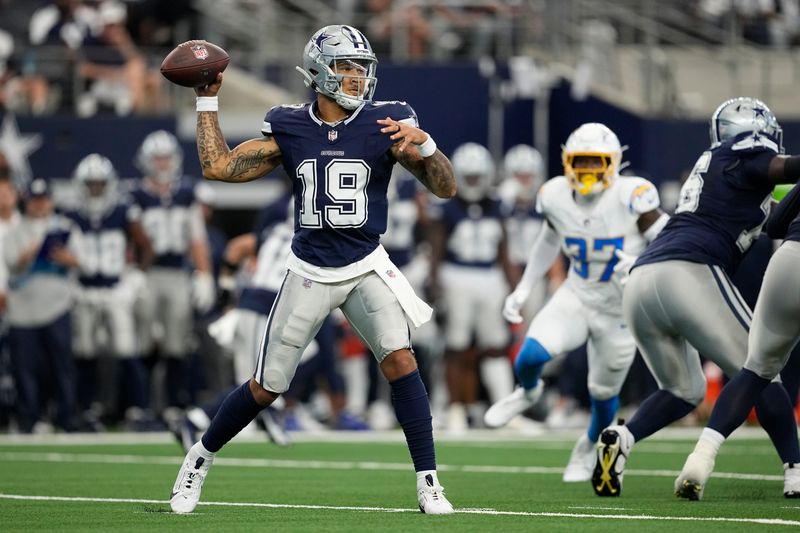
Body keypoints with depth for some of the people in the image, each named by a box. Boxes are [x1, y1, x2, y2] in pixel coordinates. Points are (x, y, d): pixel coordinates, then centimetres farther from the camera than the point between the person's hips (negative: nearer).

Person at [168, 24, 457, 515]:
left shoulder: (384, 125, -6)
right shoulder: (290, 129, -2)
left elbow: (446, 188, -9)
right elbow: (218, 166, 1)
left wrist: (423, 144, -27)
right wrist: (207, 100, 1)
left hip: (366, 268, -1)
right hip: (310, 272, 1)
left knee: (400, 359, -21)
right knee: (266, 388, 6)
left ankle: (429, 483, -14)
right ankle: (202, 457, 31)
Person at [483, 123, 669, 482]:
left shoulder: (631, 197, -26)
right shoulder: (556, 197, -10)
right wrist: (523, 290, 12)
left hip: (620, 312, -2)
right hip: (576, 298, 2)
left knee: (604, 393, 12)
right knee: (531, 355, -20)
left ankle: (589, 447, 46)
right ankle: (527, 392, 18)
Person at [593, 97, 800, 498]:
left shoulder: (712, 164, 31)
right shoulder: (744, 151, 8)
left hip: (640, 284, 8)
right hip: (687, 273, -7)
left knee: (683, 390, 18)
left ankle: (622, 438, -7)